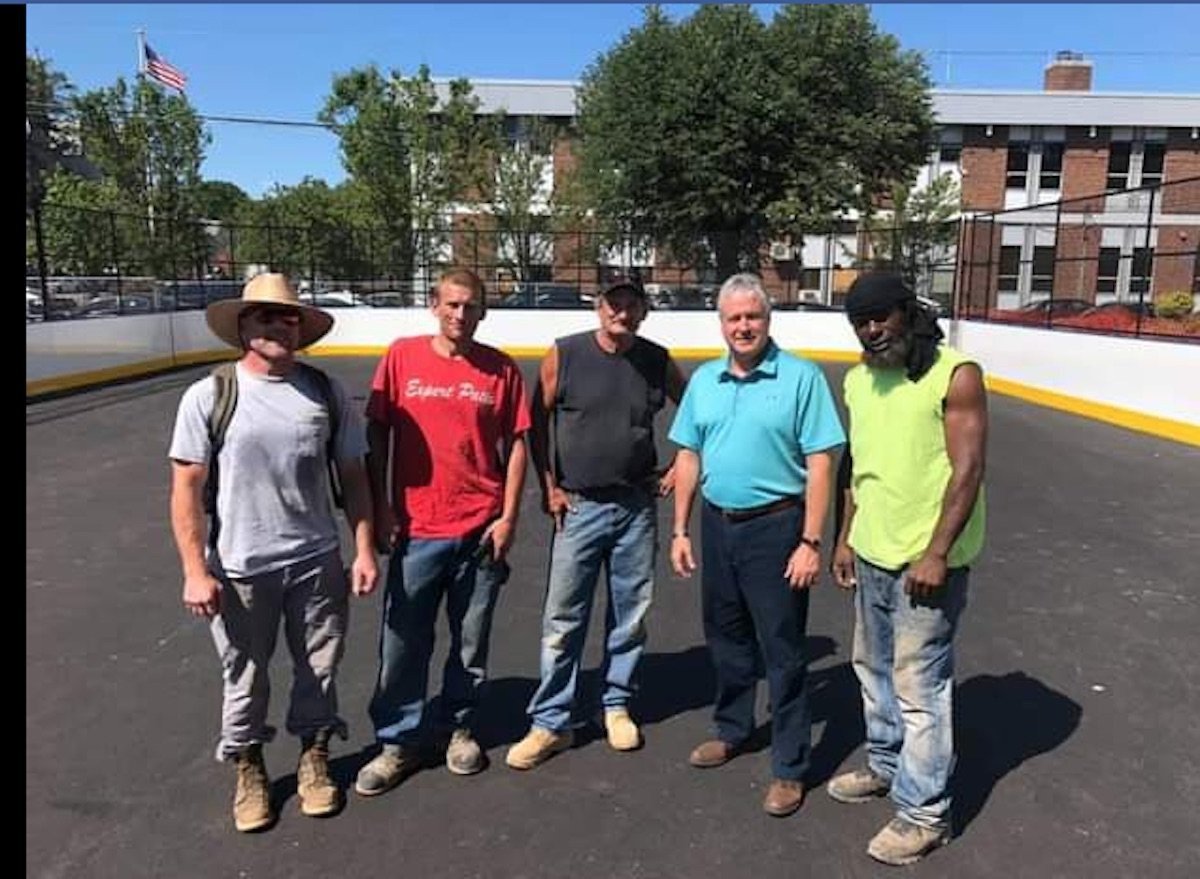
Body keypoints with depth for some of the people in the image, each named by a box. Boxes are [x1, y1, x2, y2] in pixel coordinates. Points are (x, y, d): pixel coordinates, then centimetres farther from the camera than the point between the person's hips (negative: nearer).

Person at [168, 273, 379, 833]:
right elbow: (186, 490, -6)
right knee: (245, 677, 14)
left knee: (319, 670, 15)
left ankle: (314, 757, 39)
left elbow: (352, 475, 4)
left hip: (317, 562, 2)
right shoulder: (209, 397, -7)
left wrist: (364, 549, 0)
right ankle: (248, 770, 38)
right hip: (241, 569, -1)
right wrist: (196, 572, -9)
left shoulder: (326, 392, -1)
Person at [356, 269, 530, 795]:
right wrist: (381, 511, -1)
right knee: (402, 644, 6)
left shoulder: (502, 369, 1)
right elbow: (376, 437, 3)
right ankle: (398, 743, 24)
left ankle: (459, 728, 34)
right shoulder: (402, 358, 0)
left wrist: (508, 518, -1)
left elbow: (515, 445, 4)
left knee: (471, 643, 13)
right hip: (416, 530, 0)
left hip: (481, 531, 1)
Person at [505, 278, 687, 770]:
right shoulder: (564, 356, -6)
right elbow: (539, 421, 2)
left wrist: (678, 467, 7)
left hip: (637, 507, 3)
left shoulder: (657, 362, 1)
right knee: (563, 618, 1)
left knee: (630, 614, 11)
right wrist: (549, 487, -2)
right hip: (578, 507, -2)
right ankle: (551, 723, 12)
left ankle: (617, 706, 29)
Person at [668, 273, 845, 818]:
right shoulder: (704, 380, 7)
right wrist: (681, 531, 8)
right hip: (717, 524, 5)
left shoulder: (801, 377, -8)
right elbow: (688, 457, 11)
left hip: (774, 527, -5)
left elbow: (820, 464, -10)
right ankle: (732, 729, 40)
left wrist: (810, 542, -14)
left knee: (782, 650, 4)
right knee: (726, 637, 19)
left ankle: (790, 768, 19)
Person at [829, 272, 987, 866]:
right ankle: (885, 767, 40)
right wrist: (845, 537, 13)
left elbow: (967, 470, -16)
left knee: (919, 687, 0)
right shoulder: (858, 381, 8)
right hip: (872, 553, 7)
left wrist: (936, 553, -19)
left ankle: (924, 813, 15)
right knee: (874, 668, 20)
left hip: (926, 560, -7)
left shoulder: (955, 375, -13)